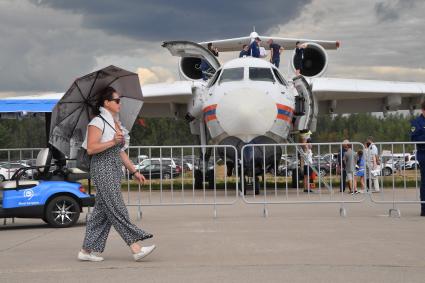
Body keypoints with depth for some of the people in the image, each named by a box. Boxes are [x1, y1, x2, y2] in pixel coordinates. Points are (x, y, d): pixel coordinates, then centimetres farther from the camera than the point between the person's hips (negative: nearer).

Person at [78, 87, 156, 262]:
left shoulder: (116, 123, 19)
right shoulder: (98, 122, -8)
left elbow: (121, 152, 23)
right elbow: (90, 149, -18)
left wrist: (134, 171, 20)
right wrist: (112, 142, -21)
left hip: (115, 169, 9)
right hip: (102, 169, -9)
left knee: (102, 211, 7)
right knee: (117, 209, -10)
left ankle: (87, 250, 11)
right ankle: (135, 248, -14)